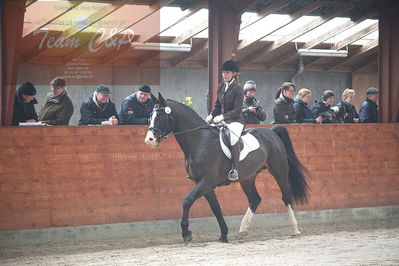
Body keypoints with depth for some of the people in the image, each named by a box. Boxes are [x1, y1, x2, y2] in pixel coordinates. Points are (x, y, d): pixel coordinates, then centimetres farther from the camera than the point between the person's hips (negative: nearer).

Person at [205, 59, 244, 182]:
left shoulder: (237, 89, -9)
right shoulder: (221, 87, 12)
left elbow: (237, 110, -15)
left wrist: (222, 116, -24)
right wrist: (211, 115, 1)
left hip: (235, 120, -8)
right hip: (222, 120, 8)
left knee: (233, 137, -36)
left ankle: (234, 170, -40)